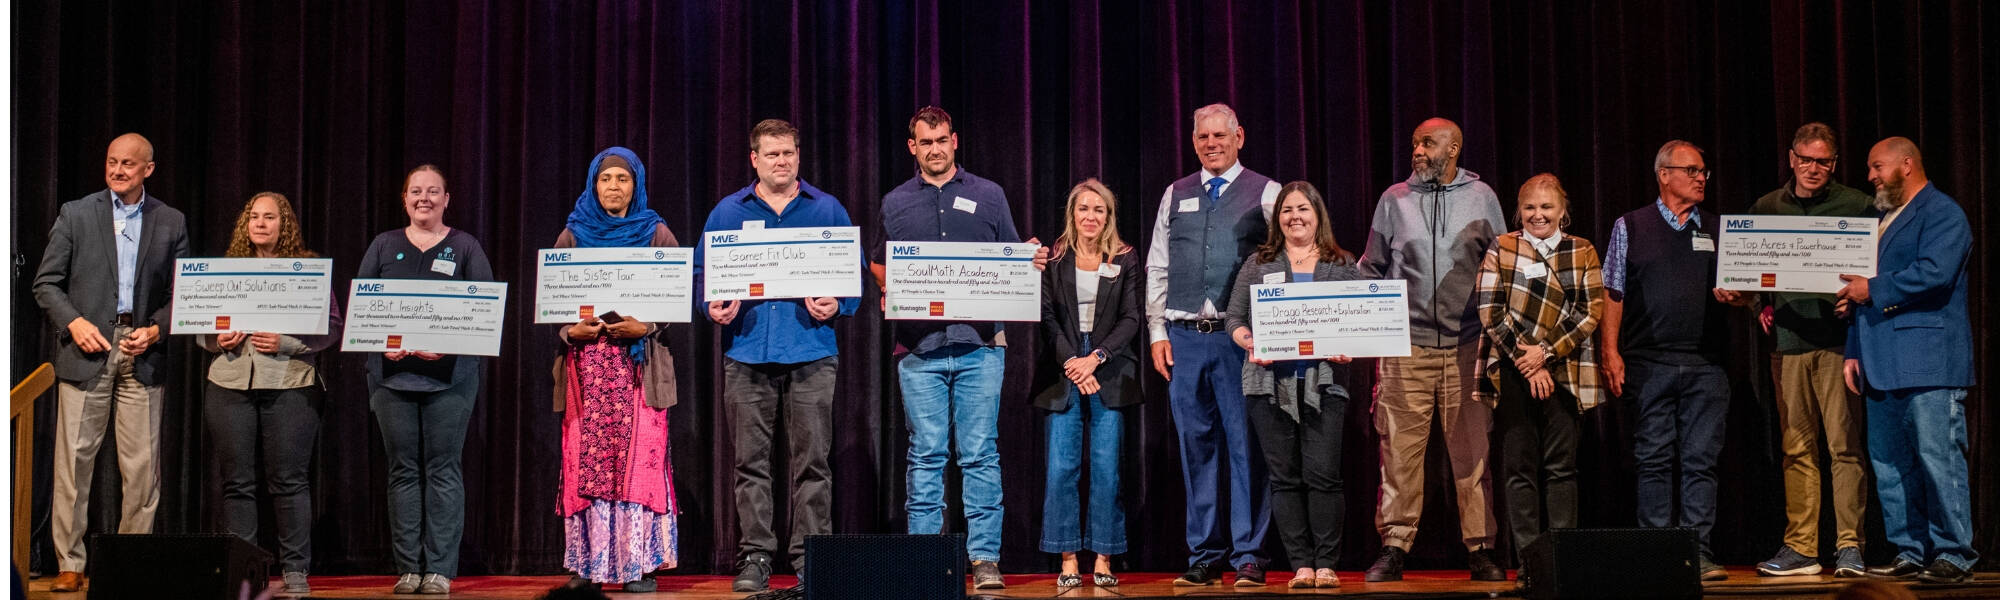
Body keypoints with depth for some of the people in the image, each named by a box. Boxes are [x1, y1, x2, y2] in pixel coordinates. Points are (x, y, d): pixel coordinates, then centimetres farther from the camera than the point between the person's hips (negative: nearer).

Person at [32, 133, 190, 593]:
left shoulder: (171, 223, 9)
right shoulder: (76, 214, 5)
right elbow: (46, 283, 4)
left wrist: (157, 330, -6)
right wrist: (74, 322, -10)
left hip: (143, 353, 1)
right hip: (87, 350, -1)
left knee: (142, 467, 1)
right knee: (73, 461, -3)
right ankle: (70, 565, 4)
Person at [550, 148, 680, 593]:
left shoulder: (656, 234, 8)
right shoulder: (573, 235, 12)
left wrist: (646, 327, -13)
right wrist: (571, 330, -8)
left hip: (639, 360, -1)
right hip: (587, 360, 2)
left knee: (639, 457, -8)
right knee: (585, 458, -4)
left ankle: (640, 564, -4)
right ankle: (588, 565, 2)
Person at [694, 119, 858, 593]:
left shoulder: (827, 210, 9)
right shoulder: (728, 212, 11)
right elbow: (705, 275, 12)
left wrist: (836, 305, -10)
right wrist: (716, 307, -8)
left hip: (811, 353, -1)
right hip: (747, 352, 1)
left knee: (812, 460, -1)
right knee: (751, 461, 2)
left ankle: (810, 558, 5)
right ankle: (754, 556, 8)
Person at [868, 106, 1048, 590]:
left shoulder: (988, 196, 12)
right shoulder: (895, 203, 14)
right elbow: (879, 267, 17)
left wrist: (1033, 262, -8)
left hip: (979, 345, -1)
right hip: (919, 348, 1)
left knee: (980, 455, -2)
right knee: (926, 456, 1)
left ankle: (985, 559, 1)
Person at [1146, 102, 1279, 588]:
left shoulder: (1264, 194, 4)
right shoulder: (1175, 195, 14)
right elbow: (1157, 267, 14)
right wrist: (1158, 330, 6)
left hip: (1241, 338, -3)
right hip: (1184, 337, 3)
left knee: (1246, 447, -3)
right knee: (1196, 447, 6)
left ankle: (1248, 556, 3)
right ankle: (1205, 557, 13)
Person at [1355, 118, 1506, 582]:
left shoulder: (1481, 197, 9)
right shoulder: (1394, 199, 9)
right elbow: (1372, 271, 13)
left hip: (1466, 346, 0)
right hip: (1406, 347, 0)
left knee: (1472, 450, 0)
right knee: (1400, 449, -2)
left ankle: (1480, 549, 7)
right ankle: (1394, 547, 4)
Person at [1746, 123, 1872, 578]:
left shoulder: (1857, 206, 4)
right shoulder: (1765, 209, 13)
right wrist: (1762, 305, 6)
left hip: (1838, 339, -3)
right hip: (1789, 338, 3)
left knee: (1845, 446, -5)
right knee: (1797, 450, 5)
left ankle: (1849, 546, 0)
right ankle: (1800, 548, 9)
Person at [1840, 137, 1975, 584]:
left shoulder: (1942, 213, -4)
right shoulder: (1876, 219, 22)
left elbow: (1935, 273, -20)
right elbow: (1859, 290, 23)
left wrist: (1873, 288, -9)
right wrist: (1854, 352, 16)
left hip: (1928, 361, -8)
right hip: (1882, 363, 9)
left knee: (1938, 458, -8)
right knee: (1889, 463, 8)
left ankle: (1954, 555, -2)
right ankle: (1909, 553, 14)